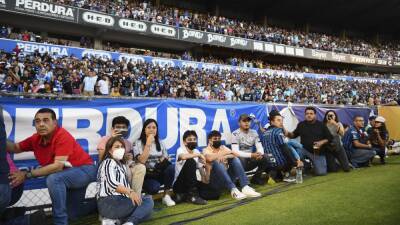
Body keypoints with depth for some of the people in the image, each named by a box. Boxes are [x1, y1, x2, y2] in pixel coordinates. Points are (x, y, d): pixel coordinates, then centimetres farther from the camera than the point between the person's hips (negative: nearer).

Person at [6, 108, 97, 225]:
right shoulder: (37, 138, -6)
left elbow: (58, 166, -33)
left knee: (53, 179, -35)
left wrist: (27, 174, -29)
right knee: (72, 214, 17)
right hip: (70, 175, 8)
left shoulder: (63, 136, -27)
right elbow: (15, 148, 10)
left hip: (85, 169, -8)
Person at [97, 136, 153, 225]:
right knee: (147, 201, -13)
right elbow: (111, 183, -18)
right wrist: (130, 192, -30)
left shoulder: (121, 165, 28)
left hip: (120, 202, 8)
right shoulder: (109, 162, 1)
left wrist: (131, 193, -2)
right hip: (109, 203, -8)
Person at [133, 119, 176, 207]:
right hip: (147, 175, -4)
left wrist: (164, 160, -14)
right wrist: (148, 144, -19)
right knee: (155, 187, -35)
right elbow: (142, 160, -19)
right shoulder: (138, 143, -4)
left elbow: (166, 158, 10)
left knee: (171, 167, -28)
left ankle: (166, 196, -13)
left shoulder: (160, 143, 9)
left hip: (159, 173, 4)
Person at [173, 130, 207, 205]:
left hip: (192, 184, 7)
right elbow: (183, 157, -35)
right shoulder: (180, 149, -10)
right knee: (190, 162, -28)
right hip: (179, 184, -6)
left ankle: (184, 195, 5)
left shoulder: (196, 151, 8)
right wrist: (199, 155, -26)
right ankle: (192, 195, -22)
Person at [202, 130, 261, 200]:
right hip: (214, 180, -5)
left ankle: (245, 187, -29)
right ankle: (233, 190, -41)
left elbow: (236, 154, 0)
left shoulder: (223, 147, 15)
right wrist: (226, 152, -16)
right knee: (217, 163, -31)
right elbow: (210, 158, -26)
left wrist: (226, 156, -19)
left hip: (227, 177, 5)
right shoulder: (206, 150, -1)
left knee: (235, 159, -15)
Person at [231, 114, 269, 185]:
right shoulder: (235, 134, -13)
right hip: (240, 159, -5)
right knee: (241, 160, -37)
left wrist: (260, 153, -24)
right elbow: (235, 152, -21)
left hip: (250, 160, 5)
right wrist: (251, 155, -30)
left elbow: (260, 147, 1)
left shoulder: (254, 133, 4)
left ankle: (256, 178, 5)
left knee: (264, 159, -19)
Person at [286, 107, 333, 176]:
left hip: (318, 152, 0)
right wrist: (288, 134, -11)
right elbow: (294, 135, 12)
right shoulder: (301, 124, 3)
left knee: (321, 172, -8)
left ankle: (313, 164, 25)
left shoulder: (321, 125, 0)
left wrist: (322, 142, -15)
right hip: (305, 150, 0)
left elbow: (330, 138, 4)